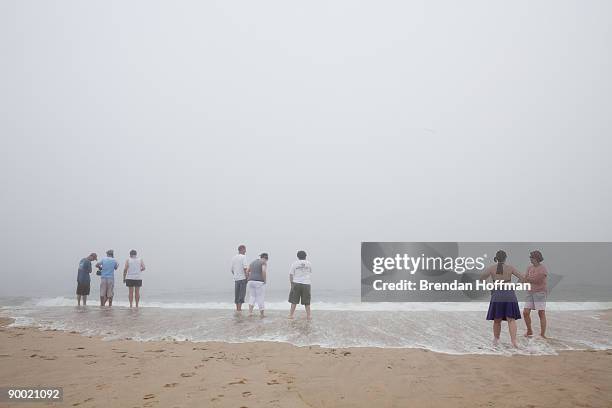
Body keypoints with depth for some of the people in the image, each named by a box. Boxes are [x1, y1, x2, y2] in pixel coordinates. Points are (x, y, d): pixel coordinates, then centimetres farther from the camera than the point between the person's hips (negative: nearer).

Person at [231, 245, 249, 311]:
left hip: (236, 278, 7)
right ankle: (239, 309, -7)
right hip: (243, 278, -6)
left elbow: (232, 270, 15)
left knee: (237, 294, 11)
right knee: (242, 294, -4)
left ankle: (237, 309, 14)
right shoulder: (243, 257, -8)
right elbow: (245, 268, -16)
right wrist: (247, 277, -11)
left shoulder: (233, 258, 11)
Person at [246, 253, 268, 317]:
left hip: (250, 282, 5)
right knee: (260, 298, 3)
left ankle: (250, 312, -3)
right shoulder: (264, 262, -2)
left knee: (252, 297, 13)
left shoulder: (253, 262, 19)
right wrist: (264, 280, -8)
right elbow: (264, 271, -18)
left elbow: (247, 271, 16)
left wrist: (249, 279, 17)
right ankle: (262, 314, 11)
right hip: (259, 282, -5)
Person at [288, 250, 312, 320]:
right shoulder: (309, 263, 4)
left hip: (296, 283, -1)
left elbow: (291, 274, -1)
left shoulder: (294, 263, -1)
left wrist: (291, 283, 8)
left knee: (294, 301, 6)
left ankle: (291, 315, 6)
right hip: (306, 283, 1)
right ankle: (308, 315, 7)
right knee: (307, 302, 7)